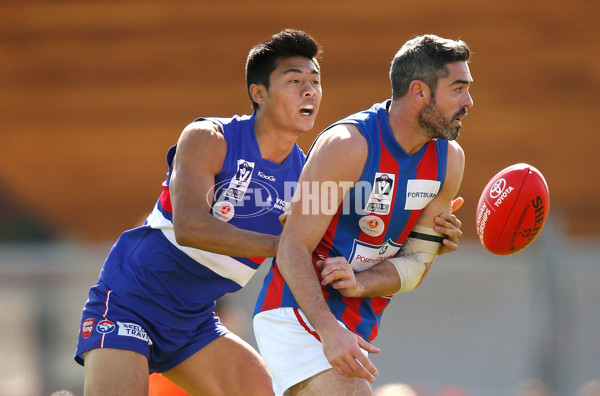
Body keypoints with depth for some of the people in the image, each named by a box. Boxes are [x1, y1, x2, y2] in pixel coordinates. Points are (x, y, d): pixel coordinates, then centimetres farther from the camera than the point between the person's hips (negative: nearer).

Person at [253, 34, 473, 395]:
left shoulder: (449, 159, 1)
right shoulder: (348, 145, -20)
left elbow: (417, 263, 4)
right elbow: (293, 248, -21)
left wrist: (359, 284, -18)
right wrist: (328, 329, -34)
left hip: (359, 327, 8)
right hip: (297, 315, -8)